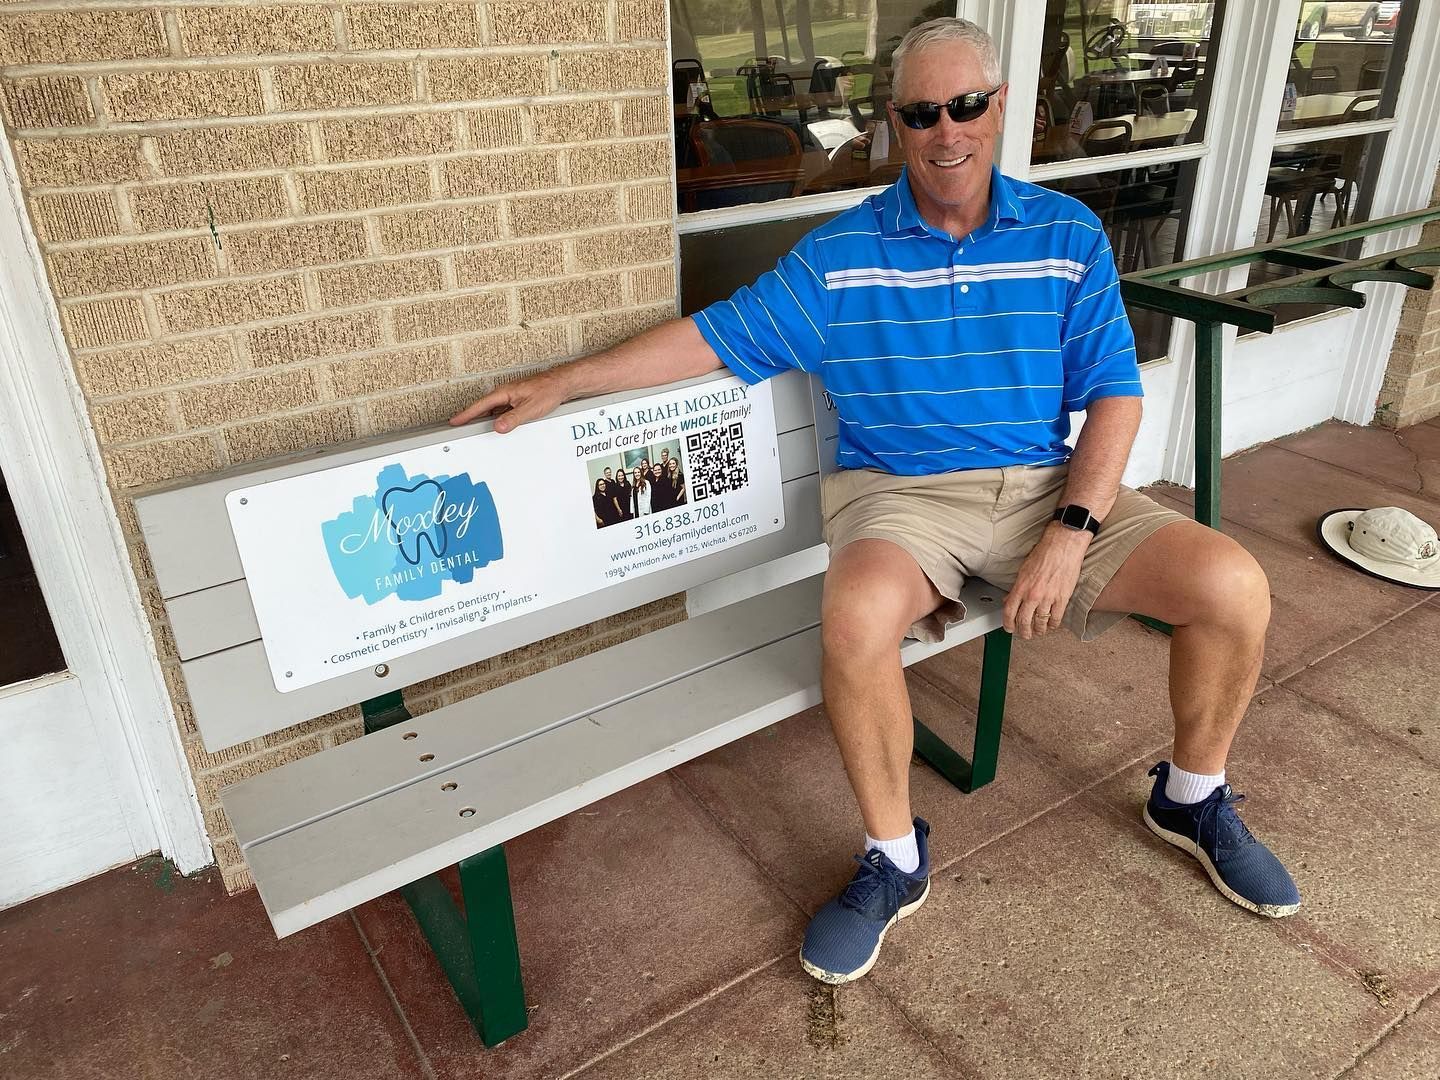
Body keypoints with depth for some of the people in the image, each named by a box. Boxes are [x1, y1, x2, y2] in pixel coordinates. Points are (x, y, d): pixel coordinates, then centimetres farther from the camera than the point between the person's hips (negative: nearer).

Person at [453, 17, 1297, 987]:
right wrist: (562, 384, -2)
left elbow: (1113, 391, 2)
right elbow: (717, 336, 3)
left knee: (1234, 586, -17)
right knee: (857, 616, -36)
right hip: (901, 492, -2)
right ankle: (895, 860, -8)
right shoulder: (840, 254, 2)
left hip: (1048, 484, 3)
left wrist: (1071, 532, -13)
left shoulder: (1068, 236, 5)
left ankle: (1192, 798, 15)